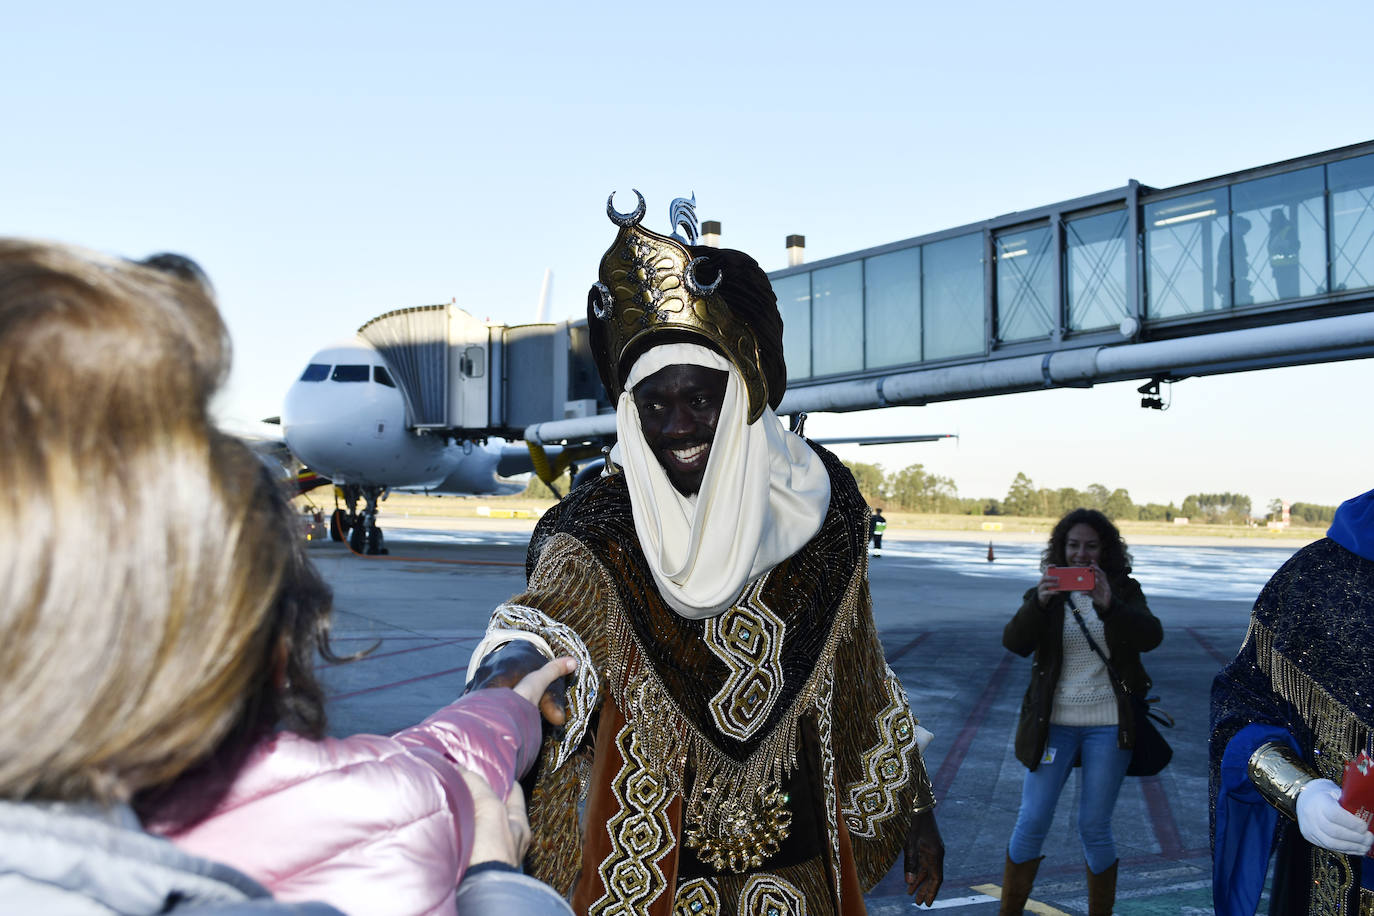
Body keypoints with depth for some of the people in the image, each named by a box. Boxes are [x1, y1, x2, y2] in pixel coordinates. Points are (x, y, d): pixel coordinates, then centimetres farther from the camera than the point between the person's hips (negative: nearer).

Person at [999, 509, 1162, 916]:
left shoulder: (1124, 592, 3)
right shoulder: (1046, 595, 3)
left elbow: (1151, 637, -16)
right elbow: (1014, 642, -13)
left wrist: (1108, 604, -33)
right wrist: (1039, 603, -32)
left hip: (1108, 725, 0)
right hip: (1054, 723, 1)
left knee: (1094, 828, 4)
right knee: (1031, 823, -1)